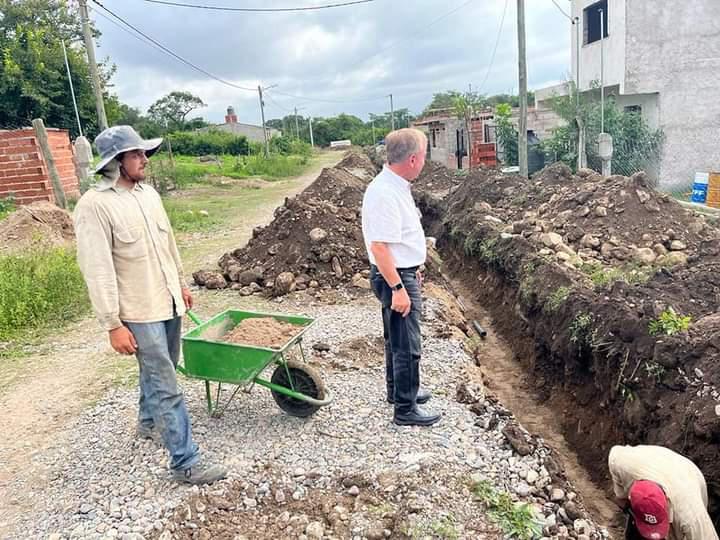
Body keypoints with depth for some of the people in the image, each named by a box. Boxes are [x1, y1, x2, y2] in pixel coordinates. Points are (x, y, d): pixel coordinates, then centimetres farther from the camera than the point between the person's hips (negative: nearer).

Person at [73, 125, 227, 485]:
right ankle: (185, 462, 7)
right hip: (139, 312, -7)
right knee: (166, 386, -3)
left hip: (169, 301, 7)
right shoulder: (94, 205, -17)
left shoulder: (148, 193, 7)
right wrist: (113, 324, -20)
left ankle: (148, 422, 47)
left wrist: (181, 284, 20)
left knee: (158, 370, 23)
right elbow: (98, 271, -19)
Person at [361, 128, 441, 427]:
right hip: (394, 278, -10)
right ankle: (405, 410, 13)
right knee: (407, 346, 0)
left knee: (396, 340, 23)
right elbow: (379, 247, -27)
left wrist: (412, 269, 24)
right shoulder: (385, 194, -25)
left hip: (403, 272, 10)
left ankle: (397, 390, 40)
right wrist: (397, 288, -26)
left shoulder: (396, 186, 8)